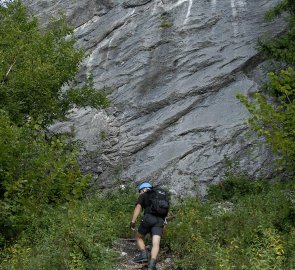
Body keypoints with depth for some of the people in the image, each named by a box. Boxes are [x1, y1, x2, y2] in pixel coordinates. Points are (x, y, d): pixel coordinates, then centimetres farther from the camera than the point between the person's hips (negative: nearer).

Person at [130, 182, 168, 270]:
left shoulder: (143, 195, 16)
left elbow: (138, 207, 0)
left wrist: (133, 221, -8)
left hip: (148, 218, -4)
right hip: (160, 221, 4)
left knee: (139, 238, 18)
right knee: (156, 244, -8)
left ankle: (144, 254, -2)